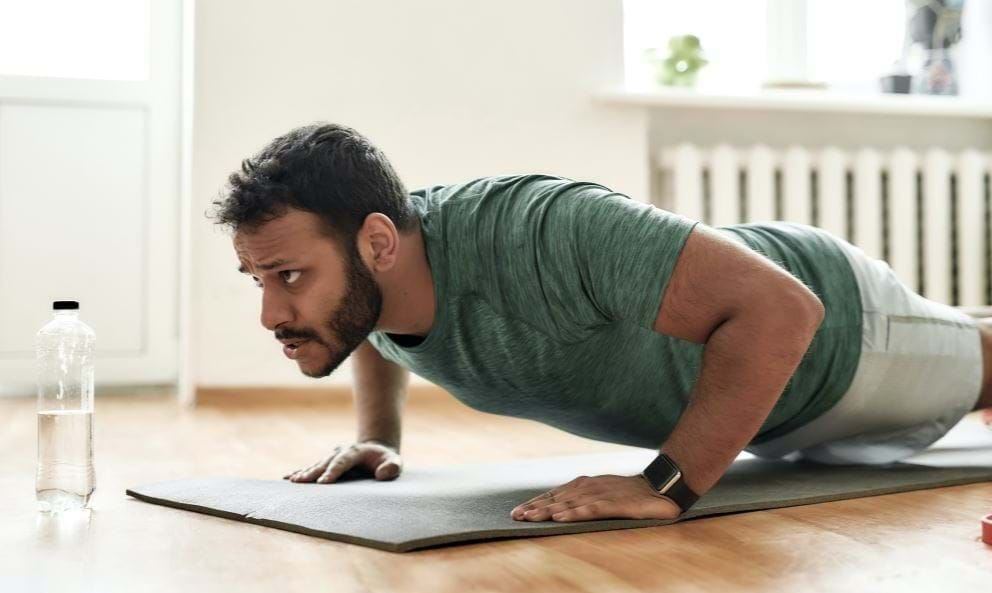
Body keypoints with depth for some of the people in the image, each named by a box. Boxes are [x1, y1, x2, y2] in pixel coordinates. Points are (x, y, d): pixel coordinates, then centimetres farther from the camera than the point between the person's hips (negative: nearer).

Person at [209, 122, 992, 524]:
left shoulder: (538, 233, -49)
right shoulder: (367, 268, -23)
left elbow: (779, 308, -49)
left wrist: (665, 488, -49)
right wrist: (378, 436, -7)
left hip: (829, 324, -6)